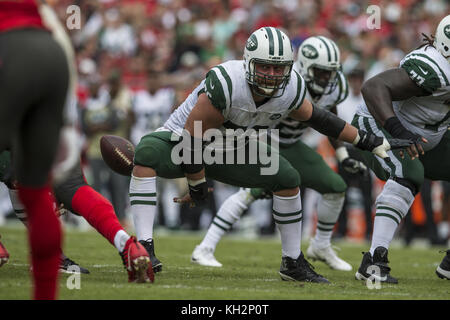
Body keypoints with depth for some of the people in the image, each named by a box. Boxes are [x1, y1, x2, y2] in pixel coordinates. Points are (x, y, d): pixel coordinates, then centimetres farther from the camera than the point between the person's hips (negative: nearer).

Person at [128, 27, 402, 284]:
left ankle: (293, 263, 12)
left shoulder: (291, 89, -16)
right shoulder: (225, 85, -37)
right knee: (148, 154, -37)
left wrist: (365, 140, 13)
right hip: (182, 141, -6)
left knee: (288, 180, -4)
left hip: (226, 150, 6)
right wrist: (197, 186, -16)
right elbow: (191, 142, -28)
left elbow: (313, 116, 7)